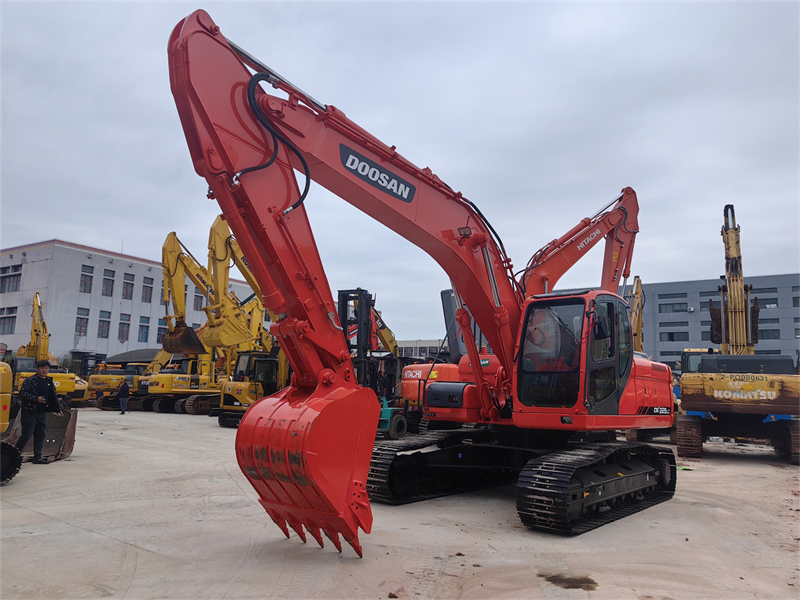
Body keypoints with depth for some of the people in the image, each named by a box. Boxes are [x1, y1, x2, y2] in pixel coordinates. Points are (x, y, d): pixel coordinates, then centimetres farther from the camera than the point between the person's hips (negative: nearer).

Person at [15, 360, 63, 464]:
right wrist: (36, 399, -21)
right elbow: (22, 393, -13)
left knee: (40, 435, 6)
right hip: (30, 412, -6)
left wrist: (58, 410, 21)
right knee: (27, 434, -9)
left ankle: (38, 457, 12)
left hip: (42, 412, 6)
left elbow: (54, 397, 21)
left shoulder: (50, 381, 12)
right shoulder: (30, 380, -6)